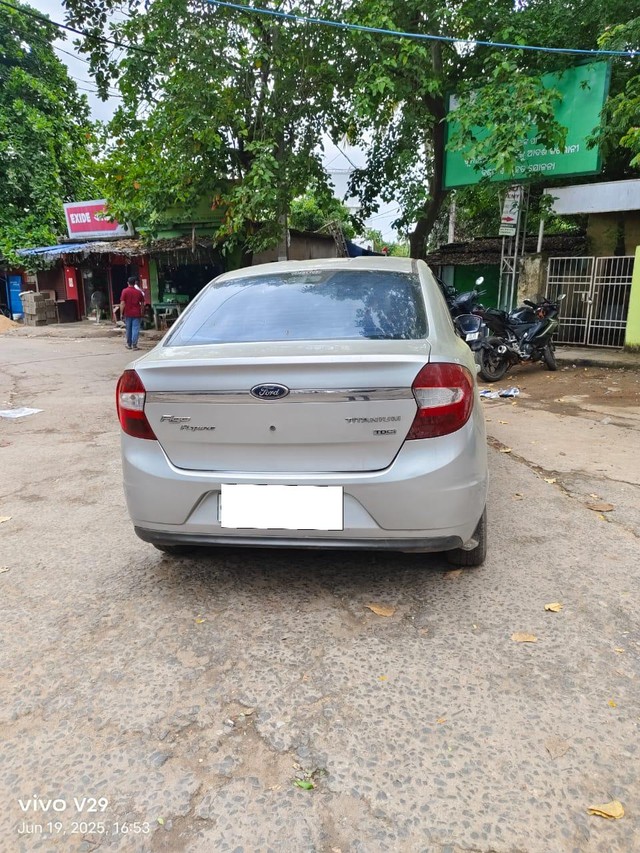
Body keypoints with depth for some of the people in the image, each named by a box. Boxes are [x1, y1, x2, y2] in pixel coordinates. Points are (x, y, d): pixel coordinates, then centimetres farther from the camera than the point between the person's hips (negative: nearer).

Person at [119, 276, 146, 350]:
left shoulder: (125, 291, -4)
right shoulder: (139, 292, 2)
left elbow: (122, 303, -8)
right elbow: (142, 304, 7)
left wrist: (121, 313, -4)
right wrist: (142, 313, 17)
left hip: (128, 313, 0)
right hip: (136, 313, 0)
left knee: (128, 329, 11)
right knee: (135, 329, -1)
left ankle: (129, 344, 20)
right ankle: (134, 345, -7)